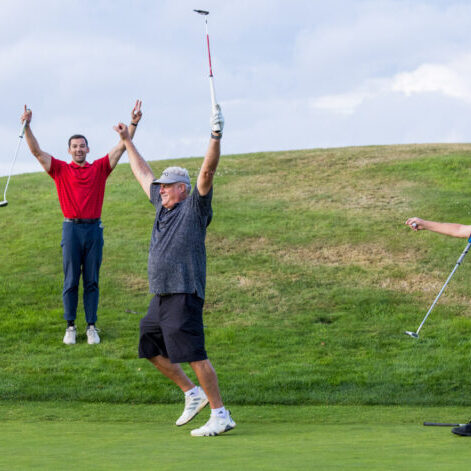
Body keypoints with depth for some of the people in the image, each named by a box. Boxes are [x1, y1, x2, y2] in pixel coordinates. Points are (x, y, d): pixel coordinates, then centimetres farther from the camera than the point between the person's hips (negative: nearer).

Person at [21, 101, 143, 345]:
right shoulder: (60, 169, 6)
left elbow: (121, 147, 6)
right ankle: (70, 327, 6)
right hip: (72, 227, -1)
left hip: (94, 228, 1)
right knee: (71, 281, 1)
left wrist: (133, 123, -2)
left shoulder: (99, 168, 8)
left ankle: (92, 327, 8)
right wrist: (27, 126, -13)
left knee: (92, 281, 4)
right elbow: (37, 151, -1)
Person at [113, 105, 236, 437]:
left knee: (194, 354, -13)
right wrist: (127, 141, 38)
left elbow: (207, 172, -17)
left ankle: (220, 414, -9)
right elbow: (143, 173, 31)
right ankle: (193, 394, 25)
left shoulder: (195, 207, -3)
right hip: (161, 295, 9)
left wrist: (216, 137, -29)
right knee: (151, 348, 15)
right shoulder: (164, 205, 19)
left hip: (185, 294, -9)